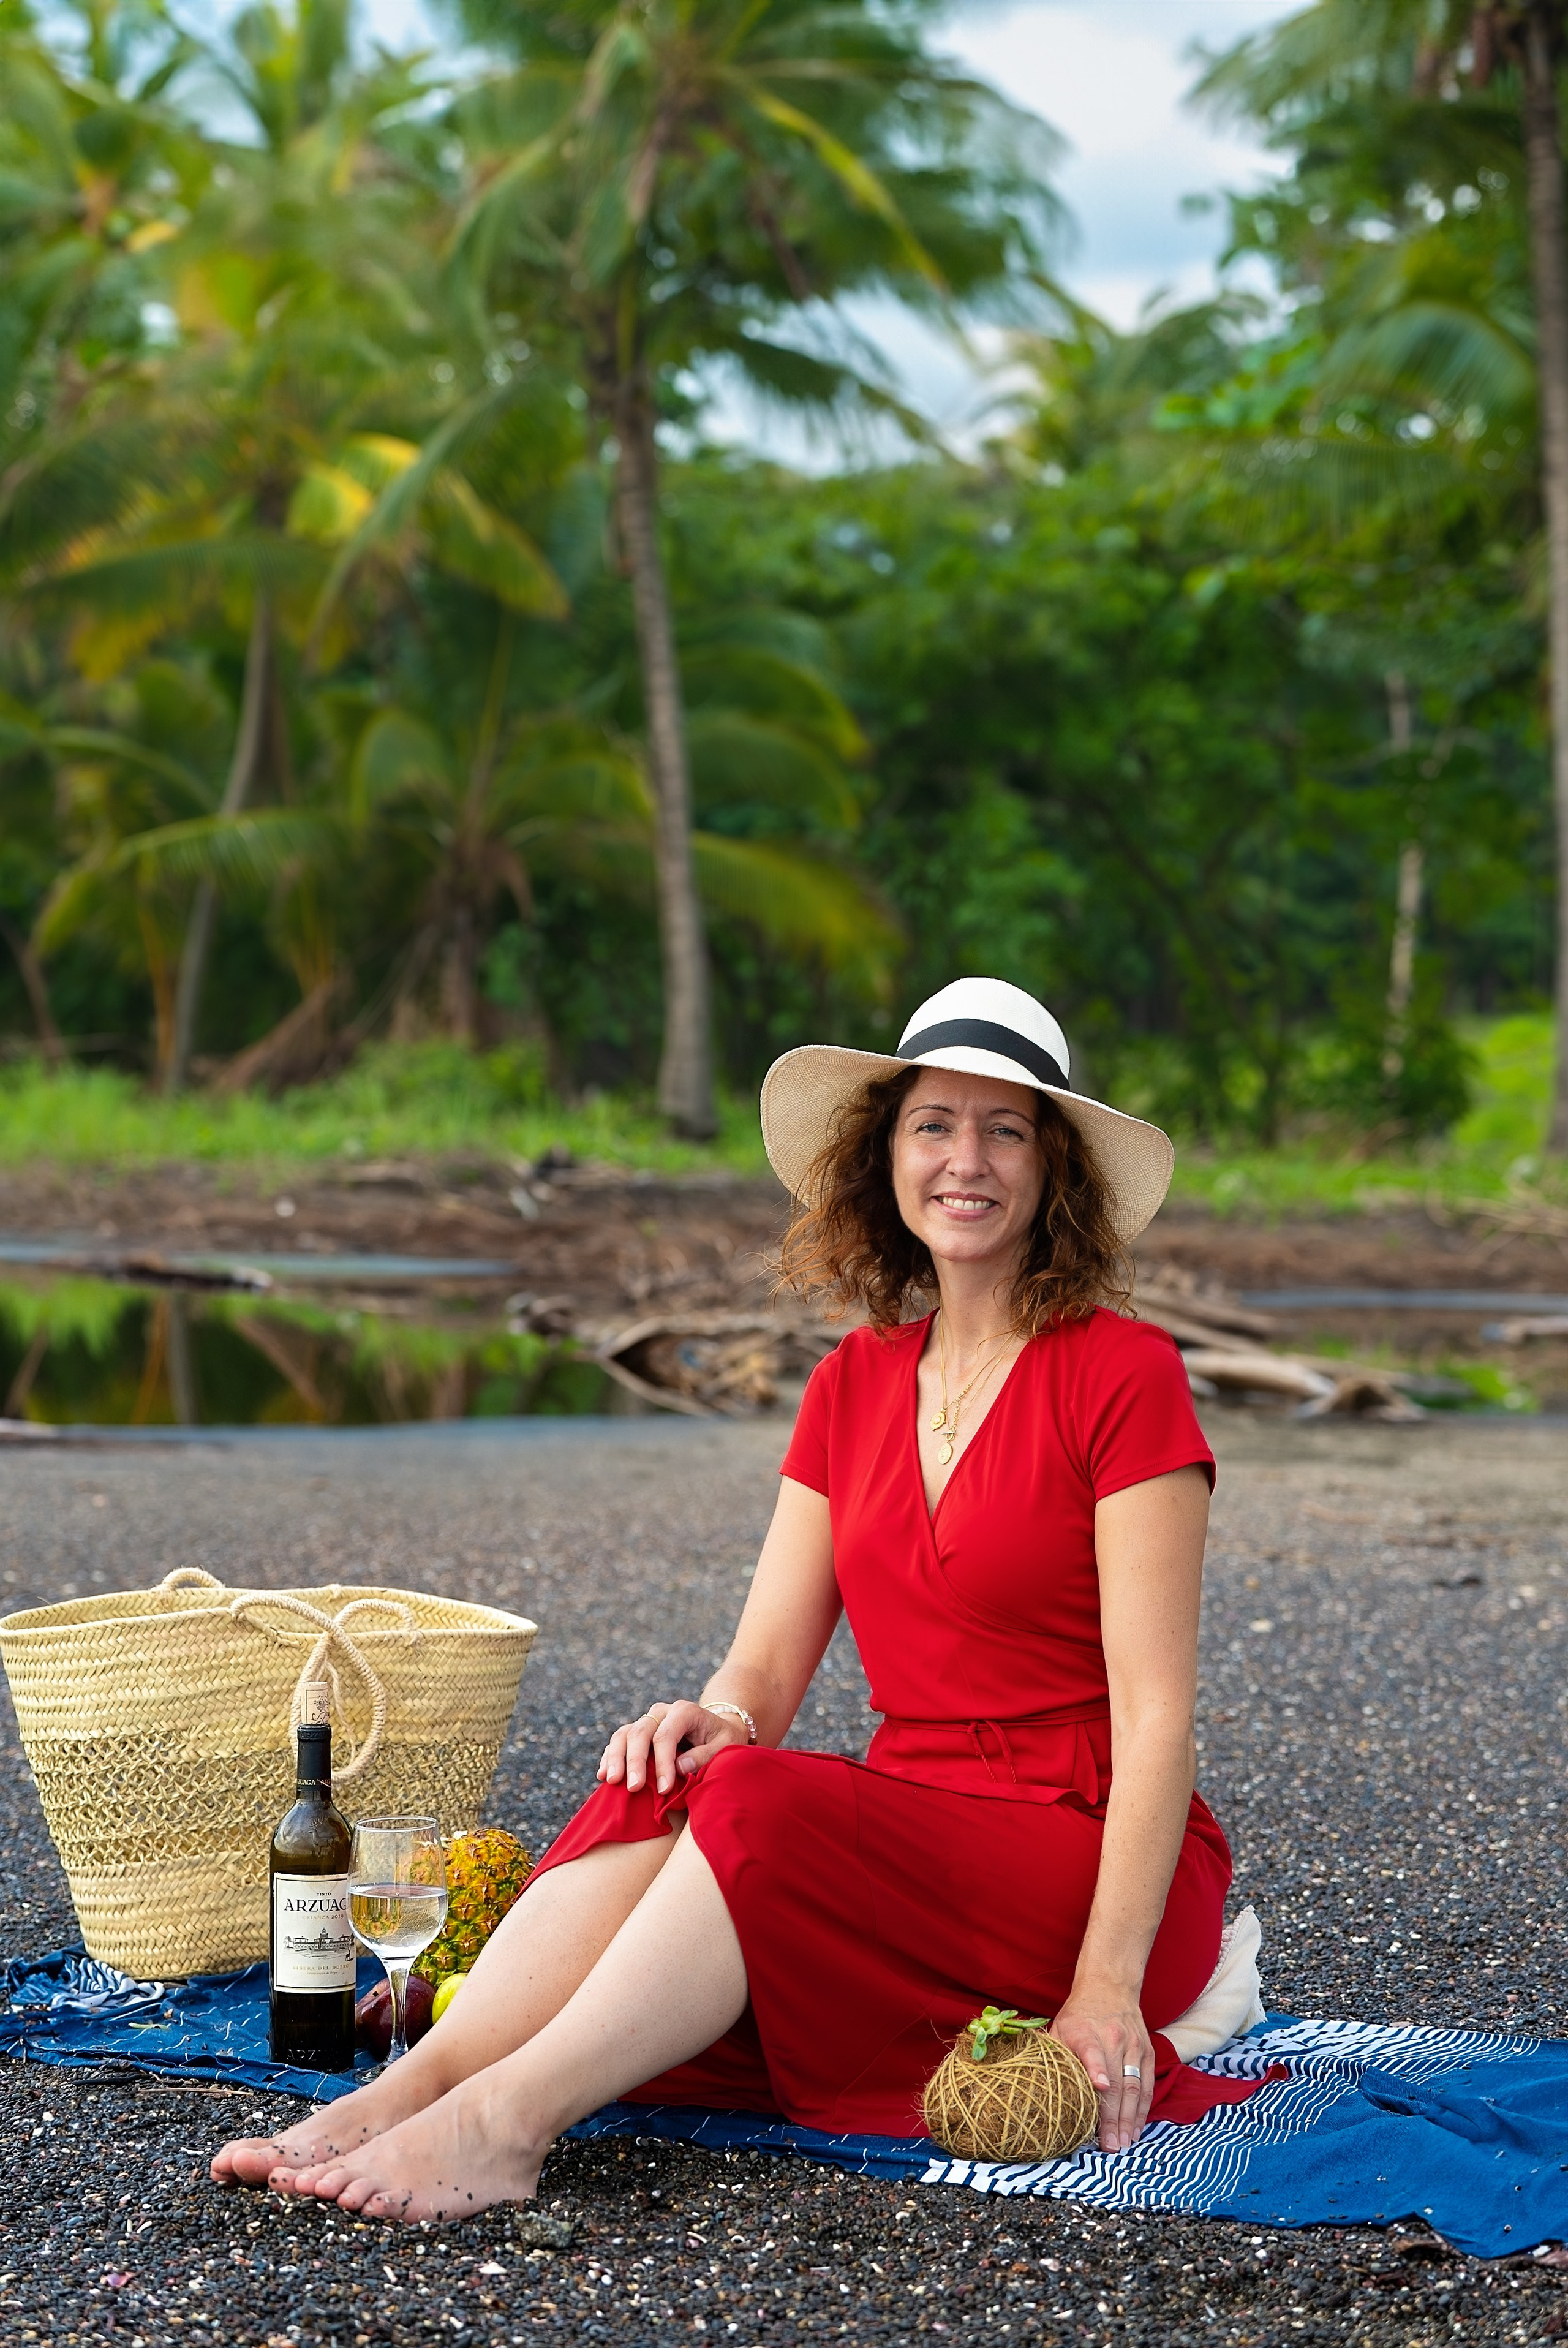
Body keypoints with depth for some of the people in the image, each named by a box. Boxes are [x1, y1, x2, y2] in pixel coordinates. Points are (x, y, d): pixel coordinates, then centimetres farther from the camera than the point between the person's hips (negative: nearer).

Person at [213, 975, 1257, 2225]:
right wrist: (719, 1720, -19)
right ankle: (410, 2089, -37)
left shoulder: (1122, 1372, -8)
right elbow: (766, 1666, 6)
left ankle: (505, 2119, -38)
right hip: (912, 1828, 5)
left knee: (763, 1809, -32)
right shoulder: (853, 1386, 11)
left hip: (1094, 1858, -5)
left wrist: (1105, 1984, -22)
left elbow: (1156, 1710, -14)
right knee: (669, 1790, -25)